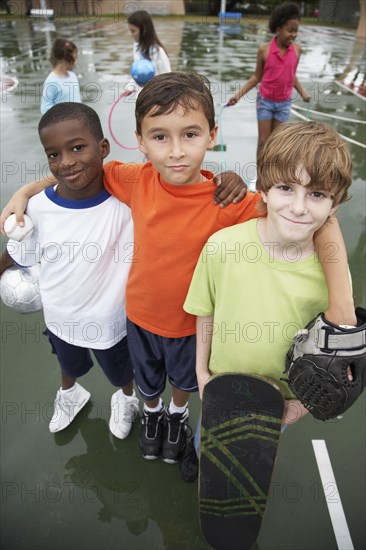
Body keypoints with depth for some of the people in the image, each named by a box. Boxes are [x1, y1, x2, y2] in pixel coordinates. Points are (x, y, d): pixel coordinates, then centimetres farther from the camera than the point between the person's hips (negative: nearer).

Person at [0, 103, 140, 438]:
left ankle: (126, 398, 63)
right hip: (60, 319, 3)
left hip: (111, 321, -2)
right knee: (69, 365, 34)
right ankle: (70, 394, 68)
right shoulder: (39, 207, -19)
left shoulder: (126, 199, -27)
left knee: (120, 372, 28)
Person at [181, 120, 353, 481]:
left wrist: (304, 401, -12)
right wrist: (202, 372, -3)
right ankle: (198, 449, 68)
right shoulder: (222, 245, -26)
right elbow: (206, 313, -11)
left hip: (283, 395, 1)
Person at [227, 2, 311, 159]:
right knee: (263, 142, 4)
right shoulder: (264, 49, -12)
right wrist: (238, 94, -8)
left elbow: (292, 75, 9)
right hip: (265, 101, -2)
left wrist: (303, 92, -3)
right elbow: (257, 77, -1)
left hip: (284, 103, 2)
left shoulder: (297, 49, -4)